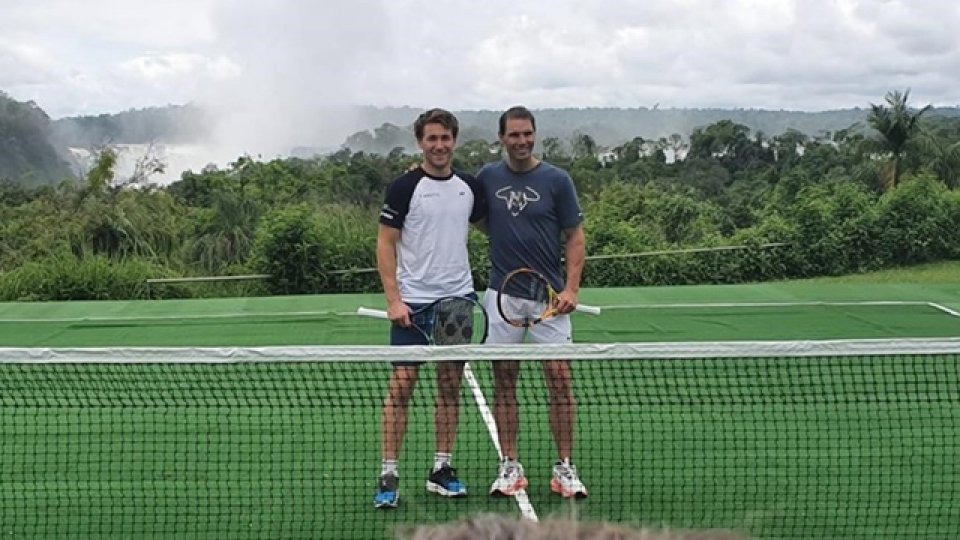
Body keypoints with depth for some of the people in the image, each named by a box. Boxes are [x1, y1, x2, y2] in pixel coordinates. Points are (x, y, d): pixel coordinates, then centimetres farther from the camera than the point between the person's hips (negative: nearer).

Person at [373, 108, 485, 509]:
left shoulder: (469, 186, 8)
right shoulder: (405, 187, -5)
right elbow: (385, 244, -5)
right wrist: (393, 299, -13)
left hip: (457, 298, 5)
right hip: (413, 302, -4)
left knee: (451, 384, 8)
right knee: (401, 384, -5)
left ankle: (442, 469, 18)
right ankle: (389, 475, 1)